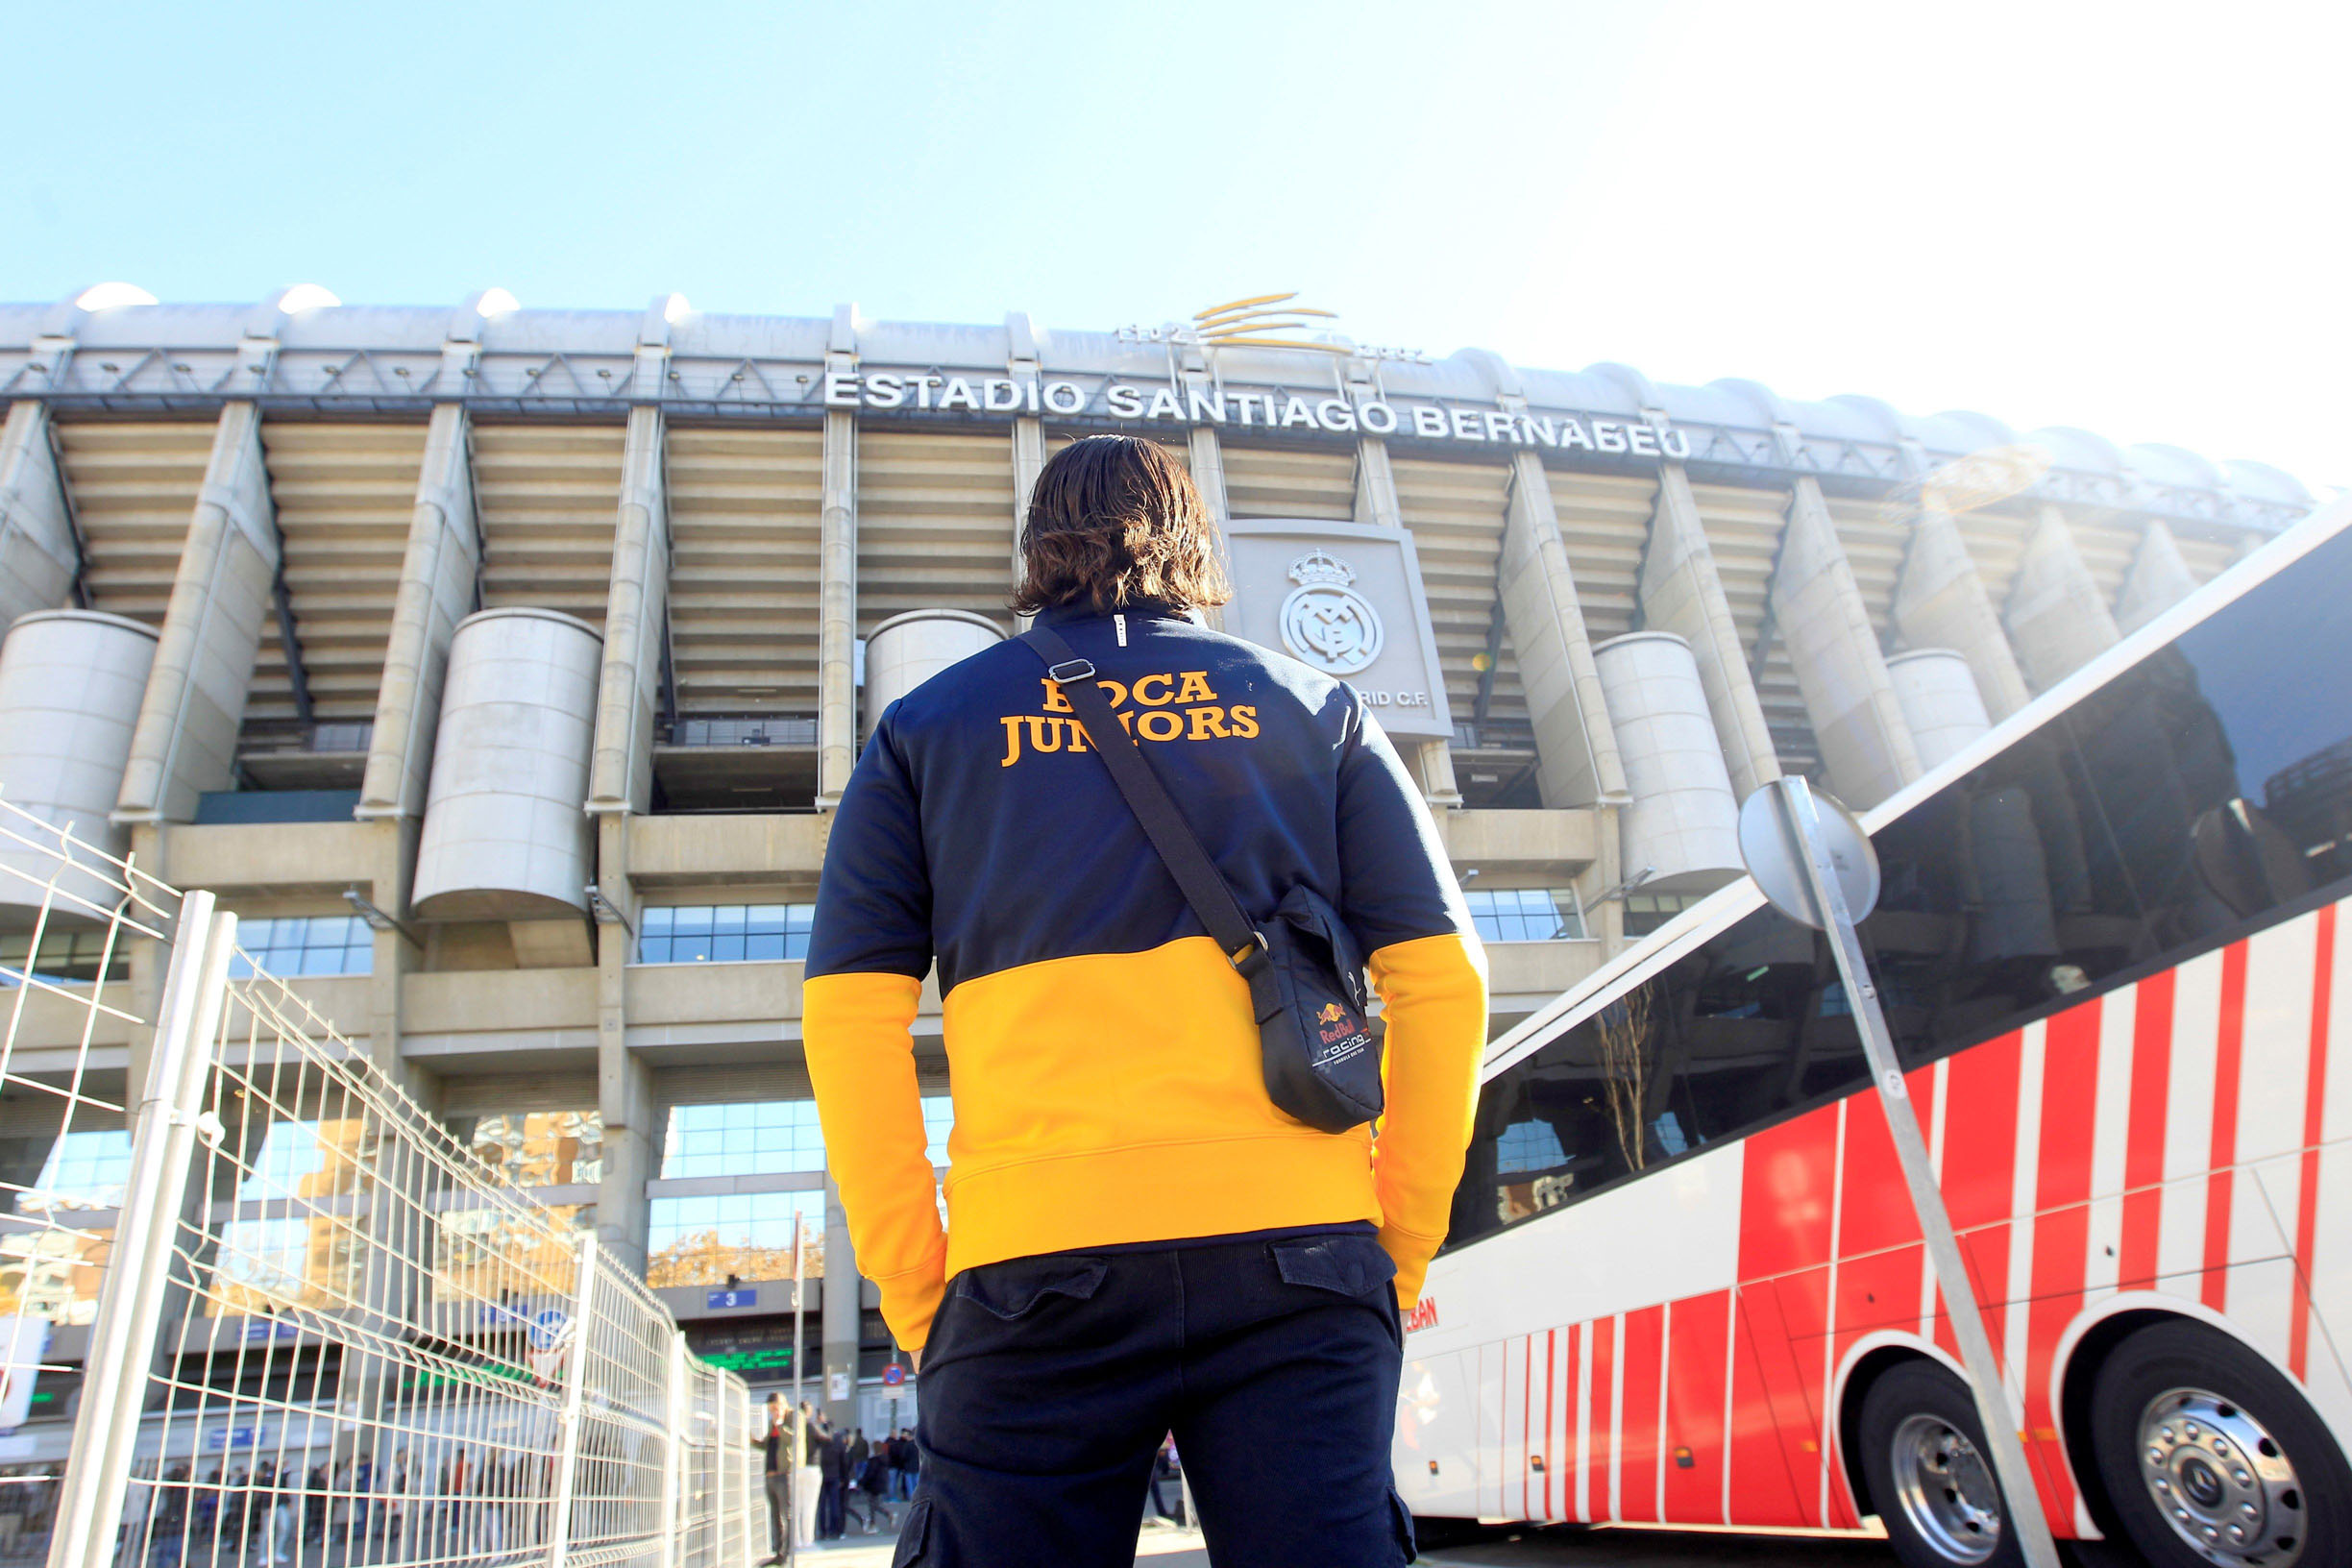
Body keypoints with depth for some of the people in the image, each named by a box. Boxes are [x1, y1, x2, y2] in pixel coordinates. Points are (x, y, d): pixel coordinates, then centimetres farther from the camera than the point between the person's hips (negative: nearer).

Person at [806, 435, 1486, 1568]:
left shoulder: (926, 728, 14)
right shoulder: (1314, 708, 16)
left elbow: (849, 1019, 5)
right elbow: (1441, 979, 8)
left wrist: (912, 1284, 10)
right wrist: (1402, 1245, 14)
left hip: (1034, 1262, 0)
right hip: (1294, 1252, 1)